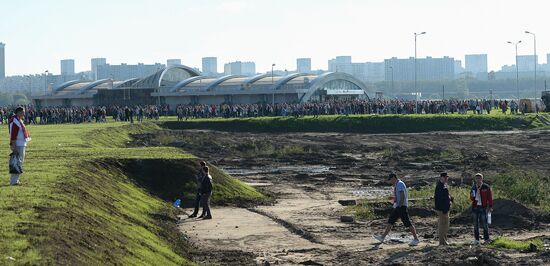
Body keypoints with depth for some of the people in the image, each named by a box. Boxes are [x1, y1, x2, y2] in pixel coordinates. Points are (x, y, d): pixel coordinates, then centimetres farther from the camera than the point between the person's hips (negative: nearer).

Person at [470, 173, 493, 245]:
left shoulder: (486, 187, -2)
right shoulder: (473, 187, 9)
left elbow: (490, 197, 0)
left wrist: (490, 206, -5)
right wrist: (472, 196, -6)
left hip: (483, 207, -4)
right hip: (475, 207, 4)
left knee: (484, 223, -4)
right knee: (475, 224, 5)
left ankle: (486, 239, 5)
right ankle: (476, 239, 10)